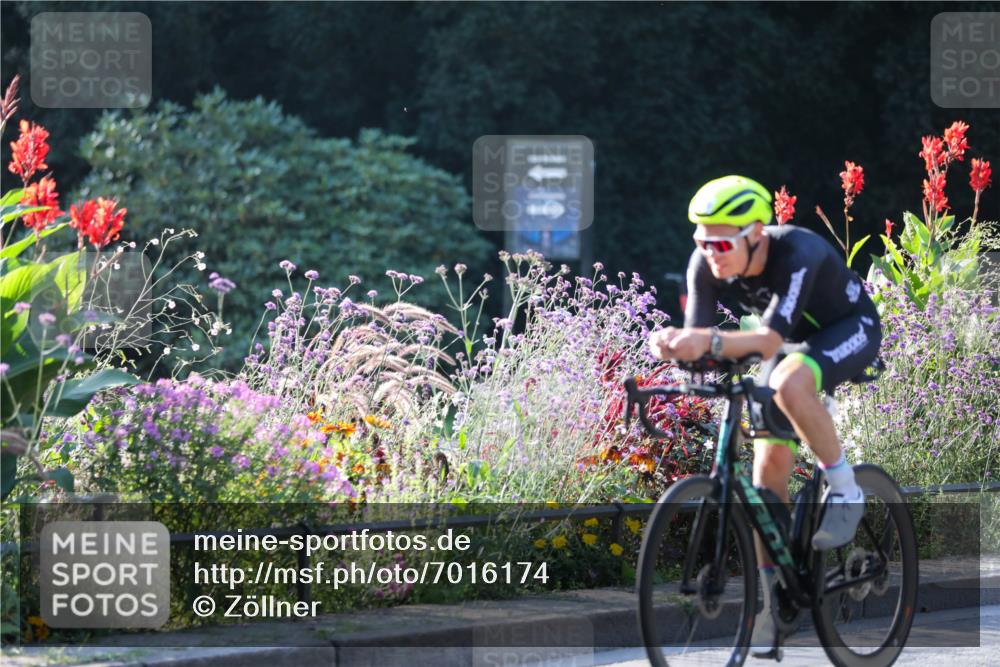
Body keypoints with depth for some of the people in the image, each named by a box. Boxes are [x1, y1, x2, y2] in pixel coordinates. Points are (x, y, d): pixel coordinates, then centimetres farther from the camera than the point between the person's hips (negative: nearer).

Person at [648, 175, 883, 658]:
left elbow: (770, 338, -47)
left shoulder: (799, 254, -37)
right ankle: (769, 601, 5)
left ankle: (844, 489, -19)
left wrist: (713, 342, -63)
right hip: (795, 344, 6)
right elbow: (698, 338, -24)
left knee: (788, 382, -38)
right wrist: (673, 343, -48)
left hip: (850, 331, -6)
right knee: (769, 468, -3)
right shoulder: (706, 265, -20)